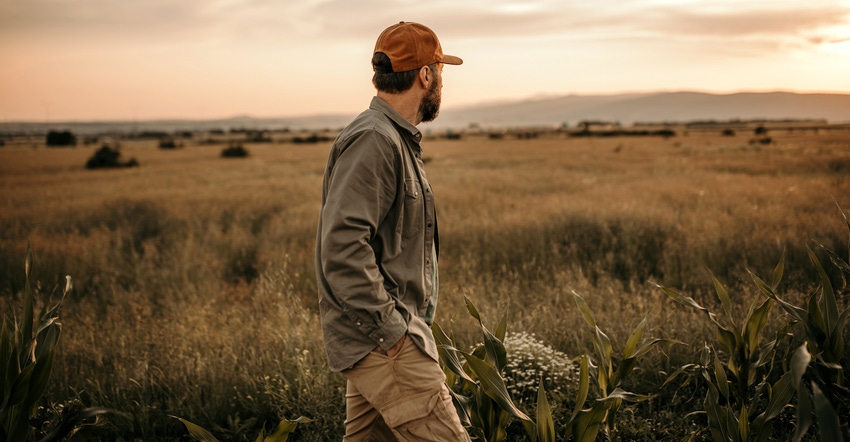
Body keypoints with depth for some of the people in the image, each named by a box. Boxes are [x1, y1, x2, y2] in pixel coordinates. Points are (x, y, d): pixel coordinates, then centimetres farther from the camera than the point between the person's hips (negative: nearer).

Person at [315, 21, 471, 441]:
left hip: (380, 337, 10)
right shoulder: (372, 140, -17)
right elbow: (342, 246, -26)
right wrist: (388, 328, -21)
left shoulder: (395, 139, 17)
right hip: (385, 341, -10)